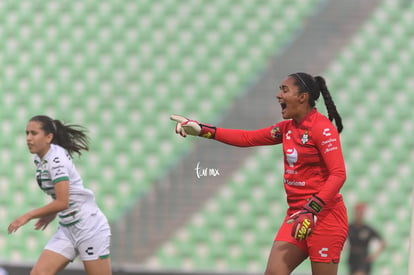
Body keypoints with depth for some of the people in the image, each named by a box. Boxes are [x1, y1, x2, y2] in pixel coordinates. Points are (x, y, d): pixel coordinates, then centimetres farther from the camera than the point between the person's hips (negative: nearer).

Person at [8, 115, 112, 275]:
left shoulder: (56, 159, -19)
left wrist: (28, 216, -19)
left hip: (89, 226, -9)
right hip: (67, 229, 9)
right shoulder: (39, 159, 8)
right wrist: (52, 214, 11)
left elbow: (62, 202, -25)